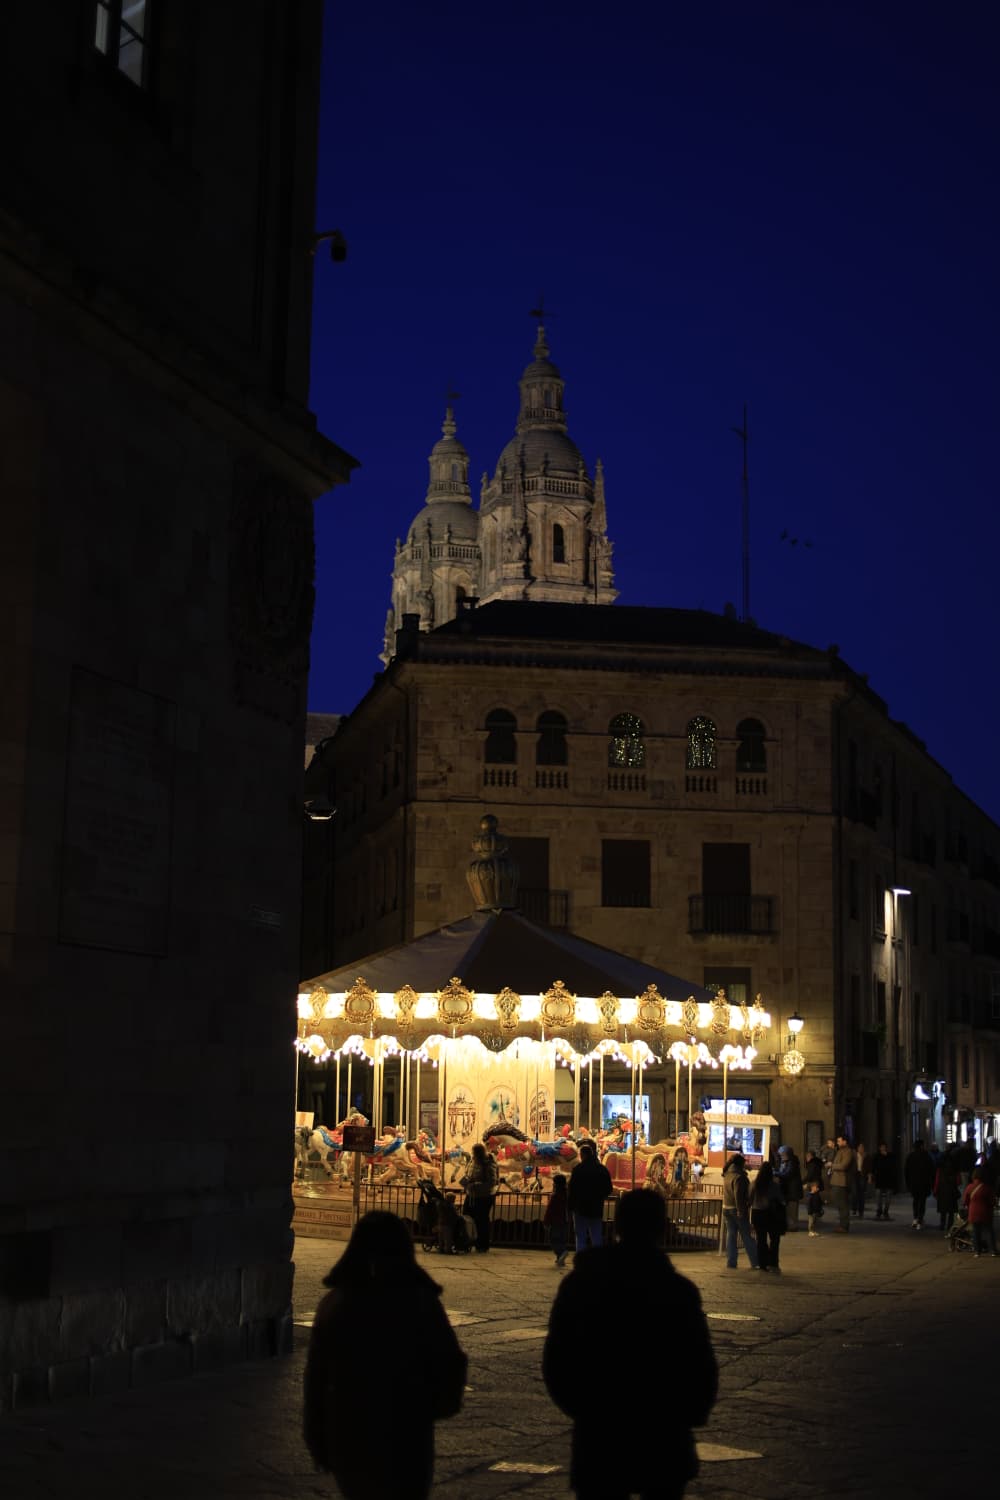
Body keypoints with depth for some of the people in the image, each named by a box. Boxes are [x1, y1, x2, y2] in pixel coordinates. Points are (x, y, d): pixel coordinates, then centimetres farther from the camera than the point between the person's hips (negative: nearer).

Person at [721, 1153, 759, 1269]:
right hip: (737, 1209, -7)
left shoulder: (727, 1175, 10)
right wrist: (741, 1211, -19)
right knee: (746, 1236, -1)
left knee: (731, 1235, 9)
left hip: (726, 1208, 7)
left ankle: (731, 1263, 7)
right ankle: (755, 1263, 3)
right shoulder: (739, 1177, -16)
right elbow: (739, 1196, -21)